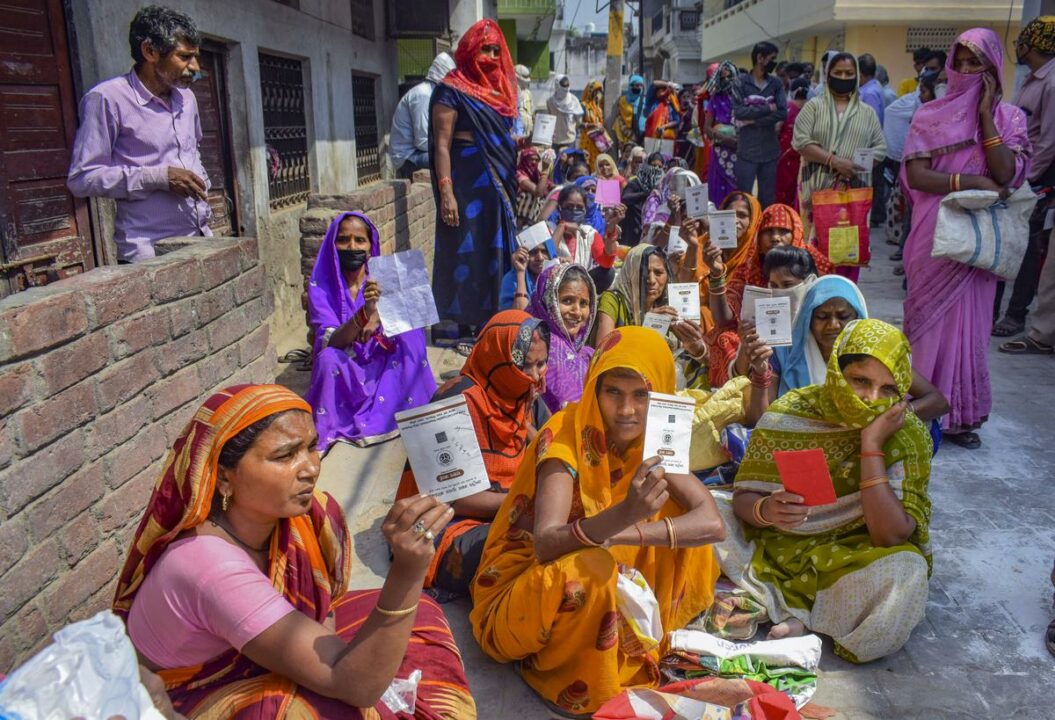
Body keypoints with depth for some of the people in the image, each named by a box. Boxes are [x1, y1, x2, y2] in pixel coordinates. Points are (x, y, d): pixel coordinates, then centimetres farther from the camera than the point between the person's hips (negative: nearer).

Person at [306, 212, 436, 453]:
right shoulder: (320, 287, -7)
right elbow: (330, 342, -20)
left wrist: (378, 316, -34)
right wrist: (365, 312, -38)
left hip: (386, 368, 1)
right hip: (345, 373, -1)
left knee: (407, 334, -25)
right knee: (328, 358, -32)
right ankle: (326, 430, -16)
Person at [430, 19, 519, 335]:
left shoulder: (498, 90, 17)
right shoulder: (451, 90, -6)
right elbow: (441, 145, -12)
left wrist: (515, 176, 15)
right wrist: (446, 193, -21)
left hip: (497, 183, 8)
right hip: (467, 182, -7)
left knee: (496, 250, 9)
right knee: (467, 250, -4)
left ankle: (492, 319, 18)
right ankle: (465, 324, 3)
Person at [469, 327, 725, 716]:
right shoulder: (565, 434, -23)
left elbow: (712, 523, -17)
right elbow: (545, 544, -34)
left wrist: (627, 533, -32)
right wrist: (623, 515, -51)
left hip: (621, 591, 5)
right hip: (534, 590, -5)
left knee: (683, 524, -9)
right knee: (590, 568, -36)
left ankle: (642, 638, -1)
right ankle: (581, 680, -9)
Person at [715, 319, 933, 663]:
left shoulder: (906, 434, -13)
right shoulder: (789, 414, -12)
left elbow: (891, 536, -22)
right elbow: (743, 499, -10)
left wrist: (872, 446, -26)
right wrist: (765, 511, -34)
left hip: (851, 561, -2)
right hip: (775, 546, 2)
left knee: (906, 570, -33)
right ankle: (797, 615, -18)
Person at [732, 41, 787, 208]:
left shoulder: (776, 83, 7)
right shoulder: (741, 82, -2)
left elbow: (782, 113, -5)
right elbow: (738, 111, -15)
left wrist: (754, 120, -13)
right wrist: (767, 109, -10)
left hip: (770, 149, 4)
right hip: (747, 150, -3)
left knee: (768, 198, 11)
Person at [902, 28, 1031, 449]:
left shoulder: (1009, 118, 4)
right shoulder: (931, 116, 2)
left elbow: (1006, 174, -11)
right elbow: (915, 175, -8)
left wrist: (985, 116, -10)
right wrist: (971, 182, -16)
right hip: (934, 233, -1)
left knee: (968, 319, 5)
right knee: (930, 316, 3)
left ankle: (961, 413, 13)